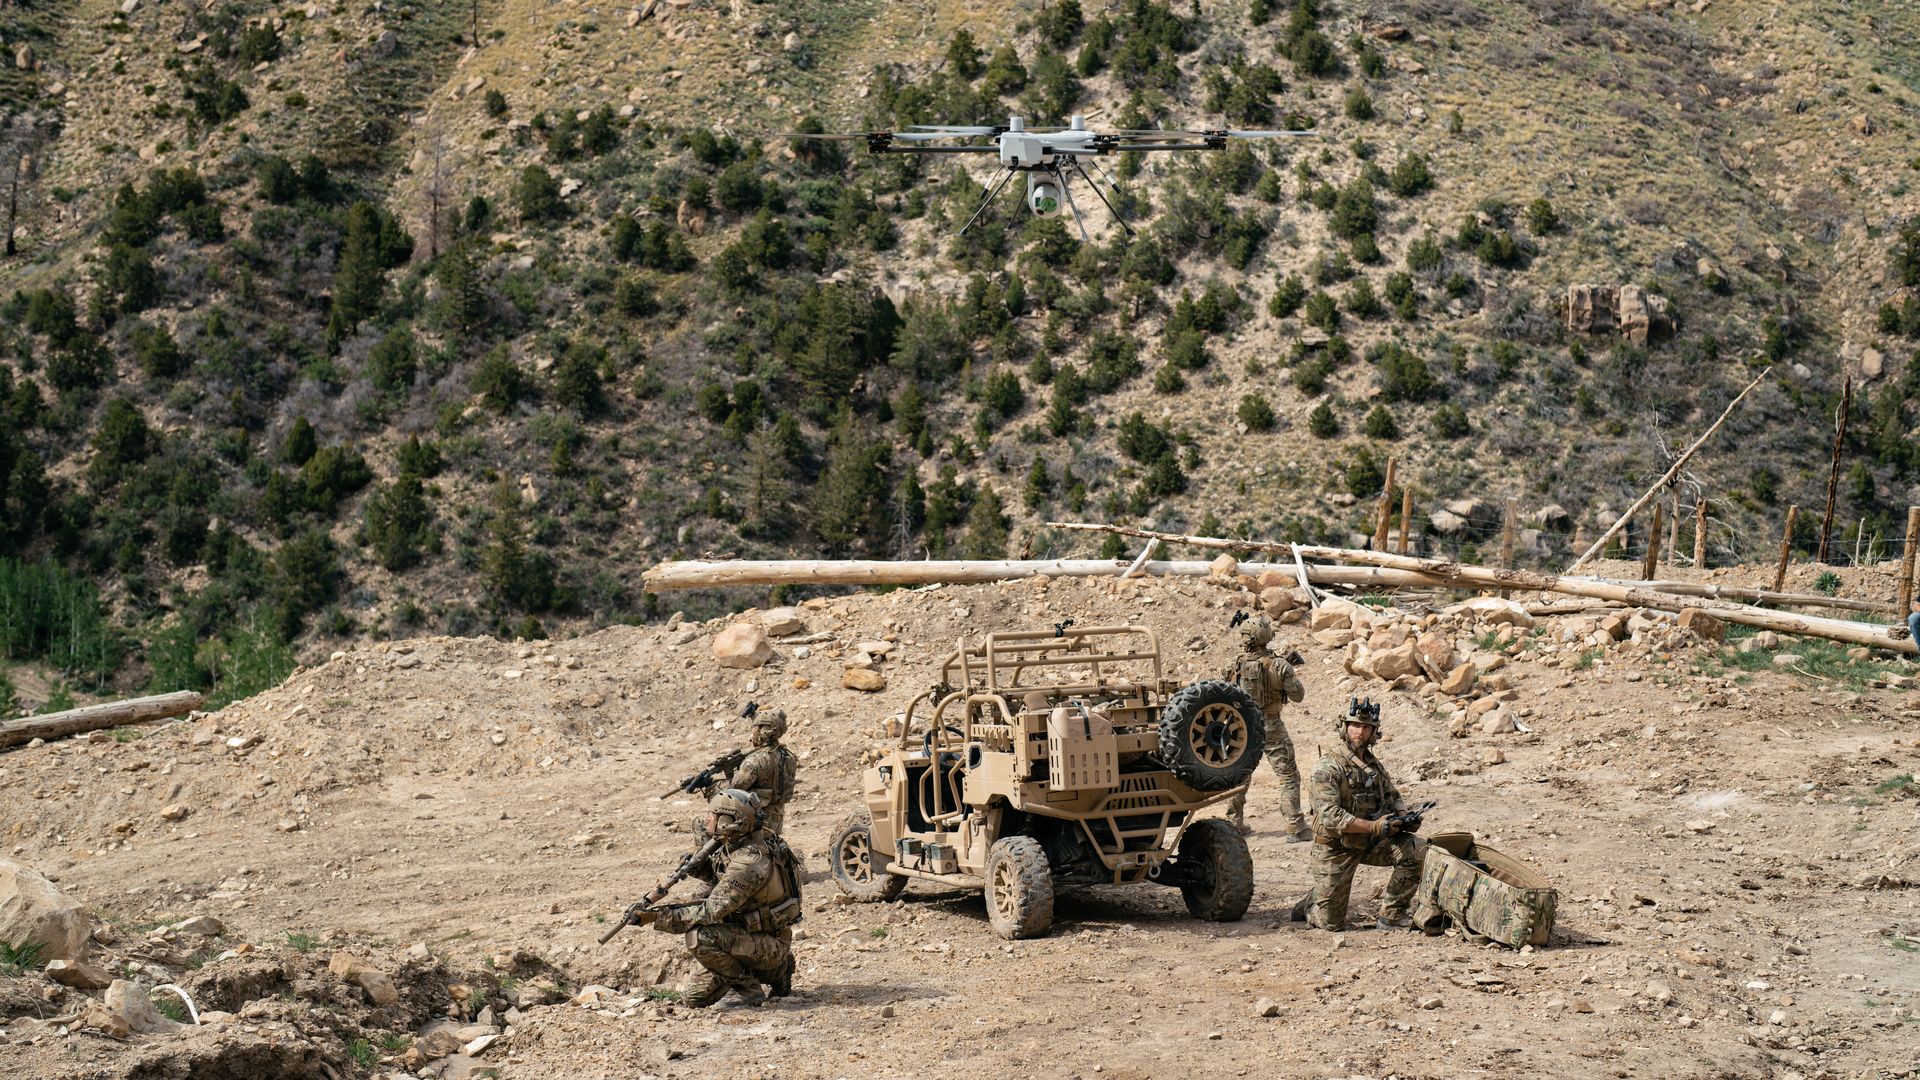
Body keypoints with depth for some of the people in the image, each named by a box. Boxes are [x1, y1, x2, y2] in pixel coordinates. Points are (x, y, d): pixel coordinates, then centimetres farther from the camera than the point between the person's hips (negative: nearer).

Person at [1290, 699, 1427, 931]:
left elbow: (1393, 797, 16)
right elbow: (1329, 816, -26)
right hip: (1336, 847, -6)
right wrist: (1373, 826, -33)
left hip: (1370, 842, 6)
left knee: (1418, 850, -17)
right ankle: (1310, 904, 30)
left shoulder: (1374, 764, 7)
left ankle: (1392, 913, -4)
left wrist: (1404, 820, -8)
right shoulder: (1328, 766, -17)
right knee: (1332, 924, -5)